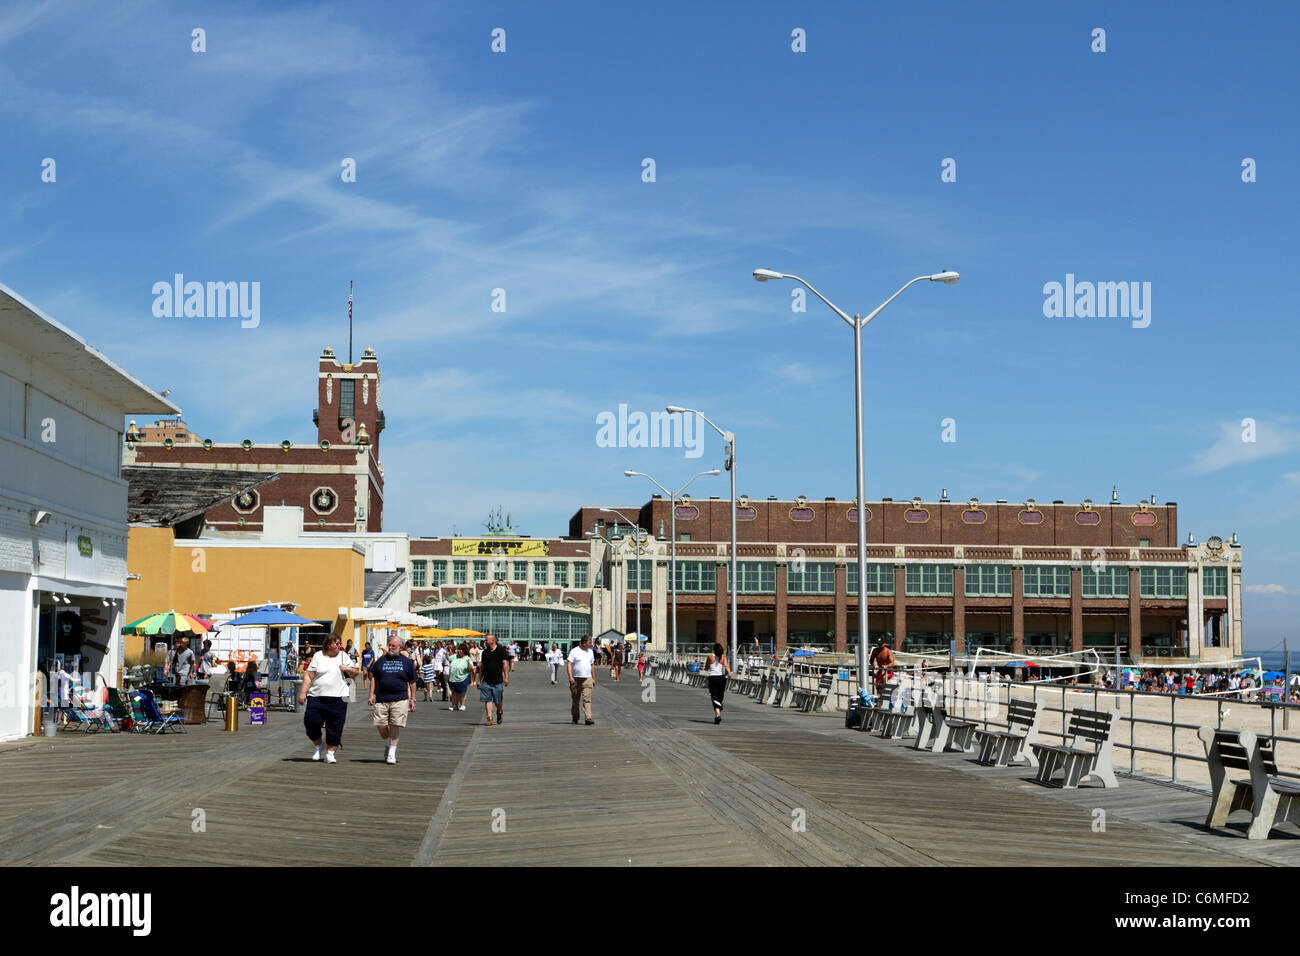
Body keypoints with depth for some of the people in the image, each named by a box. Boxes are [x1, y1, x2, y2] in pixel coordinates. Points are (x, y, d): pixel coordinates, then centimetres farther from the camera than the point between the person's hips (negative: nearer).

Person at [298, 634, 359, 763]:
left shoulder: (343, 656, 10)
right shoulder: (318, 657, 6)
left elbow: (354, 673, 13)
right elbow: (309, 675, 4)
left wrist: (347, 669, -8)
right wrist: (302, 692, -3)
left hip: (337, 698, 1)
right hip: (316, 697, 0)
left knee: (335, 727, 0)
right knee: (311, 722, -8)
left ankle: (330, 753, 12)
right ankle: (318, 747, 16)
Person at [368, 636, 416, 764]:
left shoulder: (407, 662, 8)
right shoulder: (381, 660, 11)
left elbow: (412, 682, 11)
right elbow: (373, 678, 15)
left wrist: (412, 700, 7)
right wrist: (371, 695, 6)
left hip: (400, 700, -2)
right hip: (381, 699, 2)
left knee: (395, 726, -6)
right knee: (381, 726, -3)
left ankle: (392, 753, 4)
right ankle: (387, 746, 24)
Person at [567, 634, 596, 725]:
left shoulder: (590, 652, 12)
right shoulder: (574, 651, -4)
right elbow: (569, 664, -8)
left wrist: (594, 678, 18)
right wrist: (570, 677, -18)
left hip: (587, 679, 3)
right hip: (576, 679, -3)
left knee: (587, 699, -9)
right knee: (575, 700, 8)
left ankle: (588, 718, -16)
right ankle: (575, 718, 22)